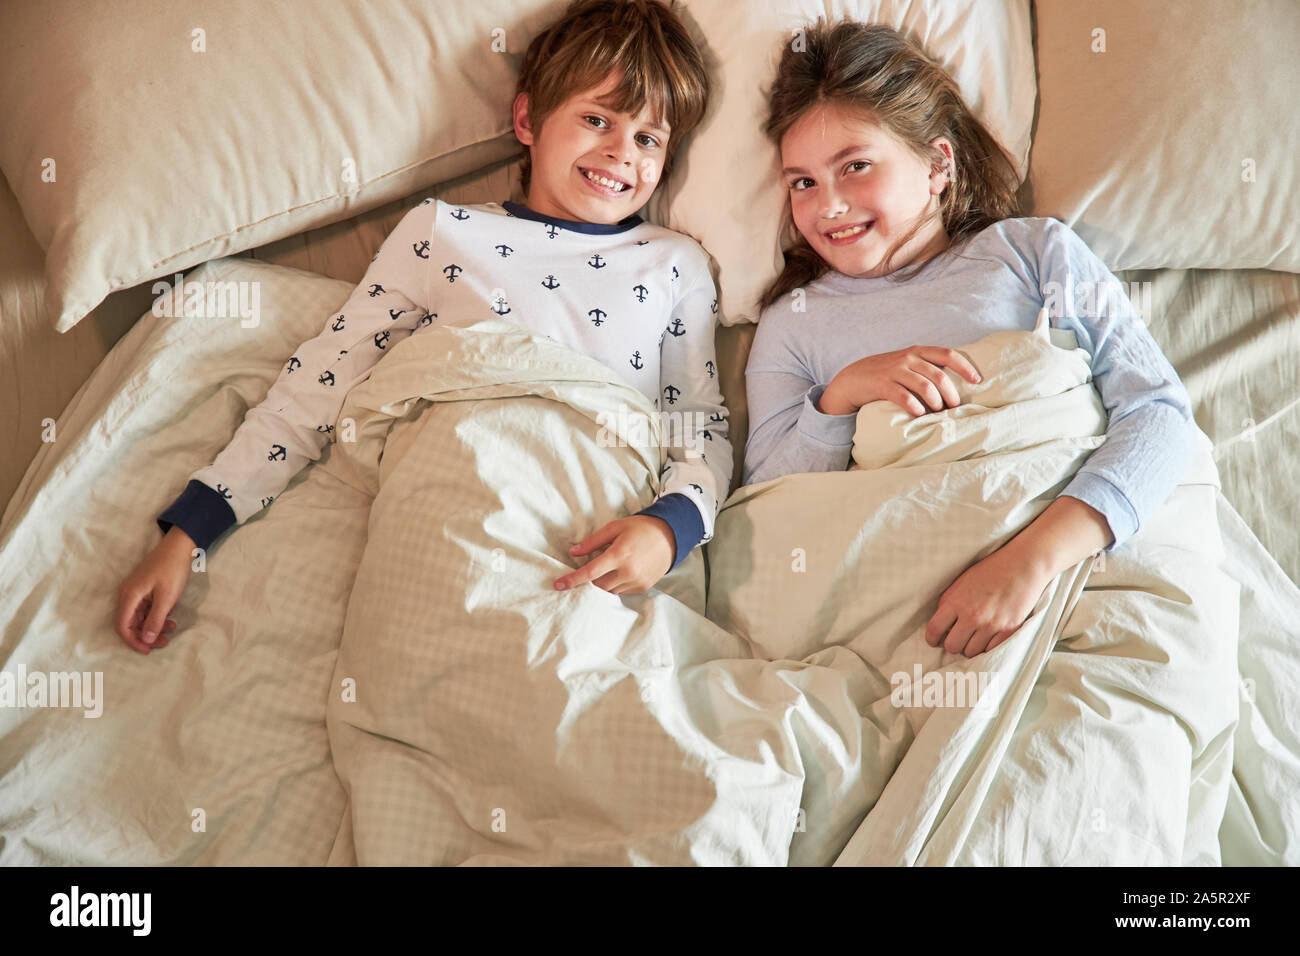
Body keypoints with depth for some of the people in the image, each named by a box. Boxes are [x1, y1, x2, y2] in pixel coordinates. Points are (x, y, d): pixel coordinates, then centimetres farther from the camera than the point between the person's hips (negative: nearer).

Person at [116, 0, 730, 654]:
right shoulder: (440, 232, 12)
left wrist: (668, 528, -9)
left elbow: (705, 430, 16)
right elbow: (315, 386, 10)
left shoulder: (676, 265, 17)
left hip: (605, 558, 1)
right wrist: (182, 538, 5)